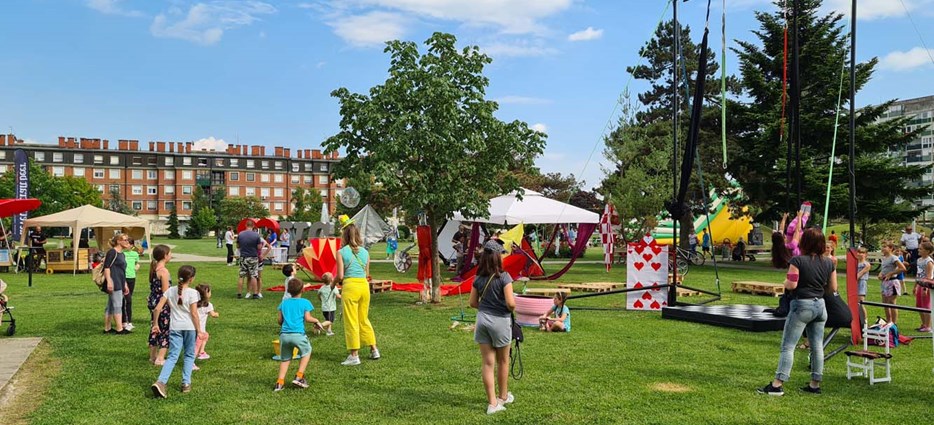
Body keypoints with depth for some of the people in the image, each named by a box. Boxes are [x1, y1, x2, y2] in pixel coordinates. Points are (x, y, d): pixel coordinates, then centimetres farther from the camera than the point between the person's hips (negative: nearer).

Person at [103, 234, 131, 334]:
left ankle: (107, 328, 17)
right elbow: (106, 267, -15)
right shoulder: (112, 252, -8)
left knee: (111, 306, 12)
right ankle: (119, 329, -8)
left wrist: (125, 285, 26)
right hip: (114, 283, -10)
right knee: (117, 305, -9)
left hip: (119, 284, 10)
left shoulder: (122, 254, 19)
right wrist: (109, 281, -22)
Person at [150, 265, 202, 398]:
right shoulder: (192, 293, -8)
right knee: (189, 355, 14)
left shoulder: (170, 291, 5)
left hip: (175, 327, 3)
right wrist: (199, 330, -3)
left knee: (172, 356, 2)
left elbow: (157, 308, 1)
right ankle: (186, 383, 14)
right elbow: (194, 314, -10)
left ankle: (160, 382, -16)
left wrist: (155, 323, 13)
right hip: (189, 327, -3)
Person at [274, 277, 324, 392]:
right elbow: (307, 318, -4)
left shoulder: (284, 303, 16)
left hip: (284, 334, 4)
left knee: (285, 359, 17)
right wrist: (316, 321, 14)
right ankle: (299, 376, 12)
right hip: (298, 334, -4)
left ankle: (280, 382, 8)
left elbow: (280, 320, 15)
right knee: (306, 352, 20)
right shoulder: (305, 302, 5)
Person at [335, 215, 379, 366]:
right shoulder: (365, 252, 8)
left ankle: (354, 355, 6)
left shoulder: (341, 252, -5)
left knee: (351, 322, 3)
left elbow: (340, 276, -8)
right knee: (364, 319, 19)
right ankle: (374, 350, 23)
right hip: (364, 285, 5)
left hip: (350, 285, -5)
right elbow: (367, 274, 12)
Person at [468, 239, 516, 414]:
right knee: (503, 361, 16)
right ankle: (503, 396, 32)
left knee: (488, 362, 7)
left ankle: (492, 403, 10)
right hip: (500, 321, -4)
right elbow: (510, 303, -20)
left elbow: (473, 303, 6)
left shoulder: (478, 278, 1)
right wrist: (513, 308, 2)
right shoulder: (504, 277, -15)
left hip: (482, 319, 4)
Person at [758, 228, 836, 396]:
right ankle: (815, 384, 18)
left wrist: (786, 281, 4)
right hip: (820, 305, 6)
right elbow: (833, 288, 8)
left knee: (788, 346, -5)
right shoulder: (829, 263, 4)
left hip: (802, 305, -6)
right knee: (817, 346, 12)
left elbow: (791, 285, -17)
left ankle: (778, 384, -8)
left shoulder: (798, 261, -13)